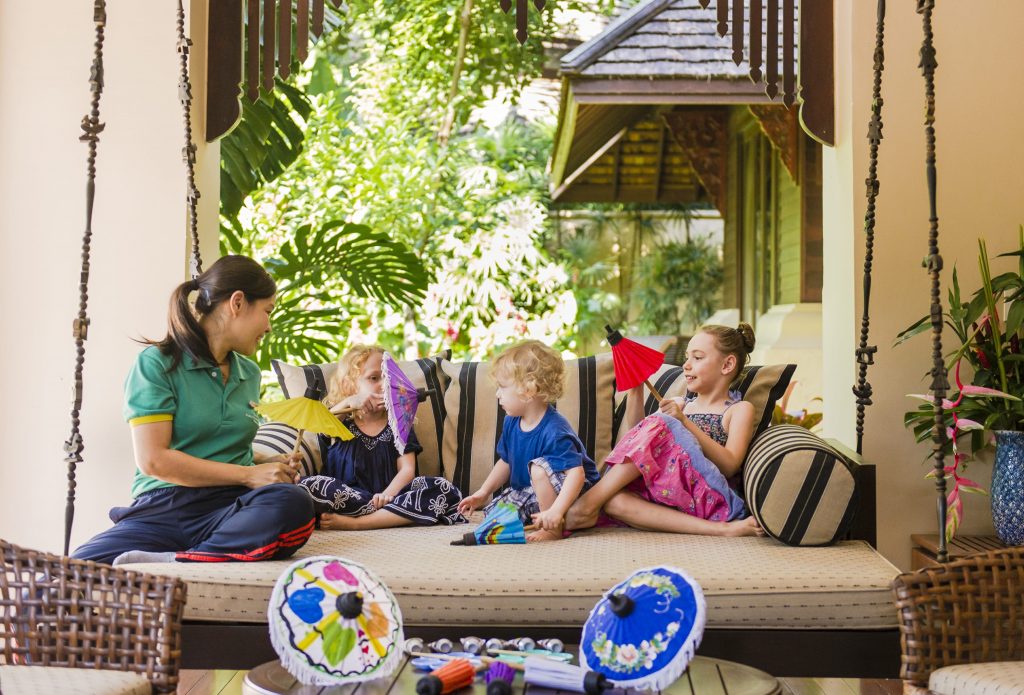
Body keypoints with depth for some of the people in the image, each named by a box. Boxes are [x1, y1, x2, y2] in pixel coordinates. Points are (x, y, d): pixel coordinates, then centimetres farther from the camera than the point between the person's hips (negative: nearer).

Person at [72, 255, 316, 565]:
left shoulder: (249, 373, 21)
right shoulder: (157, 363, 0)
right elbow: (153, 460, -9)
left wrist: (265, 464, 14)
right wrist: (248, 474, -7)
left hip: (229, 508, 5)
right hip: (163, 509, -5)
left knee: (294, 504, -35)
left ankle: (173, 562, -30)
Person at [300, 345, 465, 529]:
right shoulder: (339, 420, 13)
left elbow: (407, 469, 1)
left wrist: (388, 493, -19)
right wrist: (348, 403, -22)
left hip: (386, 498, 2)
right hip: (346, 498, -2)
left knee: (445, 490, -23)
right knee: (310, 486, -30)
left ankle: (355, 522, -29)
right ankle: (392, 516, -27)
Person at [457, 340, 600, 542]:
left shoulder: (554, 431, -31)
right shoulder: (511, 422, -4)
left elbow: (576, 473, -41)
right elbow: (506, 461, 14)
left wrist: (555, 512, -52)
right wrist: (483, 492, 11)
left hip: (564, 493, -9)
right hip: (528, 491, 9)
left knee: (539, 467, -35)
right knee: (494, 513, -1)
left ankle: (555, 528, -22)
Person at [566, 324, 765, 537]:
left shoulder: (740, 410, 11)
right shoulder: (679, 404, 27)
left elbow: (729, 466, -6)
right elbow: (637, 432, 11)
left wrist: (684, 421, -11)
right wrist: (635, 389, 2)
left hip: (710, 498, -5)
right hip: (666, 498, 5)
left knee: (661, 425, -24)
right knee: (614, 501, -29)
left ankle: (585, 507, -25)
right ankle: (721, 529, -33)